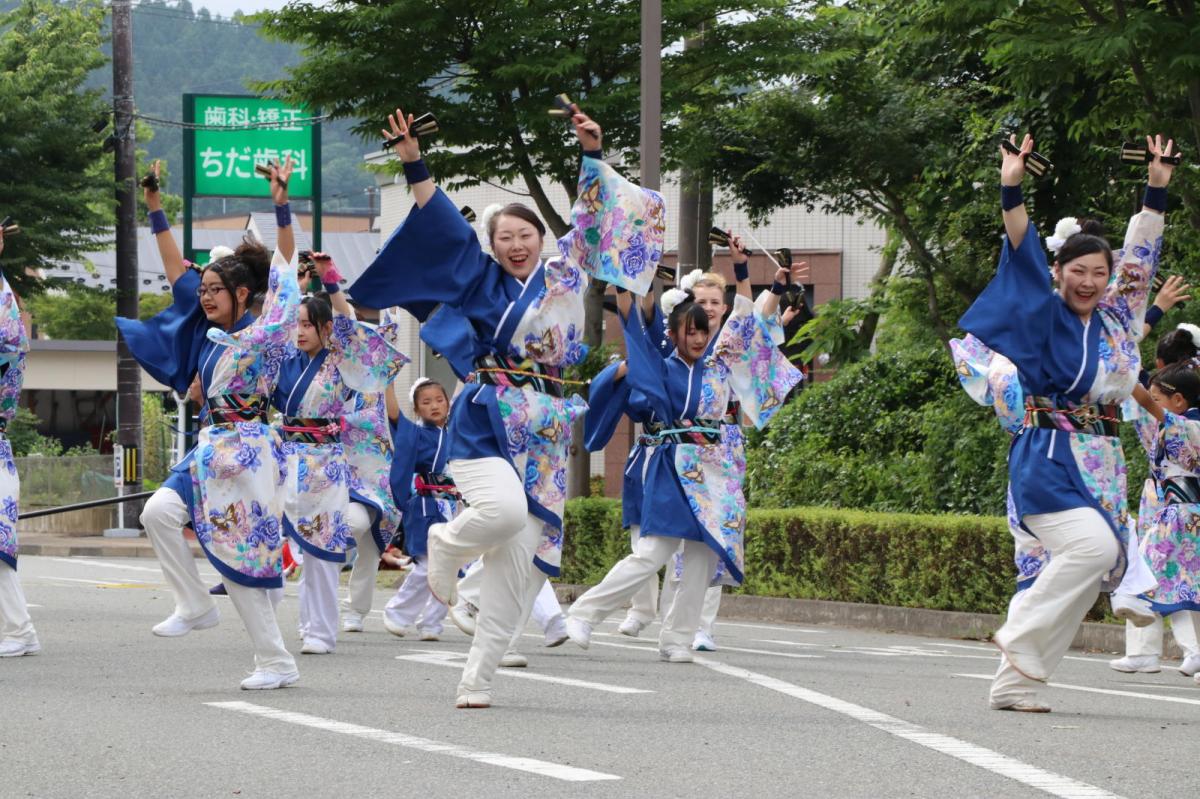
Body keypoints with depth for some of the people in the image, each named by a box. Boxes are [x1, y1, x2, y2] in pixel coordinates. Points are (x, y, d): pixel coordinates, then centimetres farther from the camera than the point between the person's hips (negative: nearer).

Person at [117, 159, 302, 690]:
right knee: (159, 512, -15)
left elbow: (285, 270, -13)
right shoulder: (209, 332, 12)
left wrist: (282, 206, -18)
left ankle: (277, 663, 1)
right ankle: (195, 606, -1)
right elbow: (176, 269, 16)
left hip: (248, 451, -7)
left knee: (241, 556, -6)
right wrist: (154, 206, 14)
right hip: (212, 447, 7)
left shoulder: (261, 332, -5)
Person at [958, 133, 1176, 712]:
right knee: (1094, 545, -26)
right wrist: (1011, 191, -23)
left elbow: (1139, 254, 19)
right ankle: (1021, 638, -11)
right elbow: (1024, 257, -12)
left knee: (1084, 577, 0)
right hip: (1049, 458, -7)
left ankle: (1014, 684, 4)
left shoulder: (1114, 317, 13)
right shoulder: (1047, 317, -1)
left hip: (1102, 462, 7)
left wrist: (1158, 187, 17)